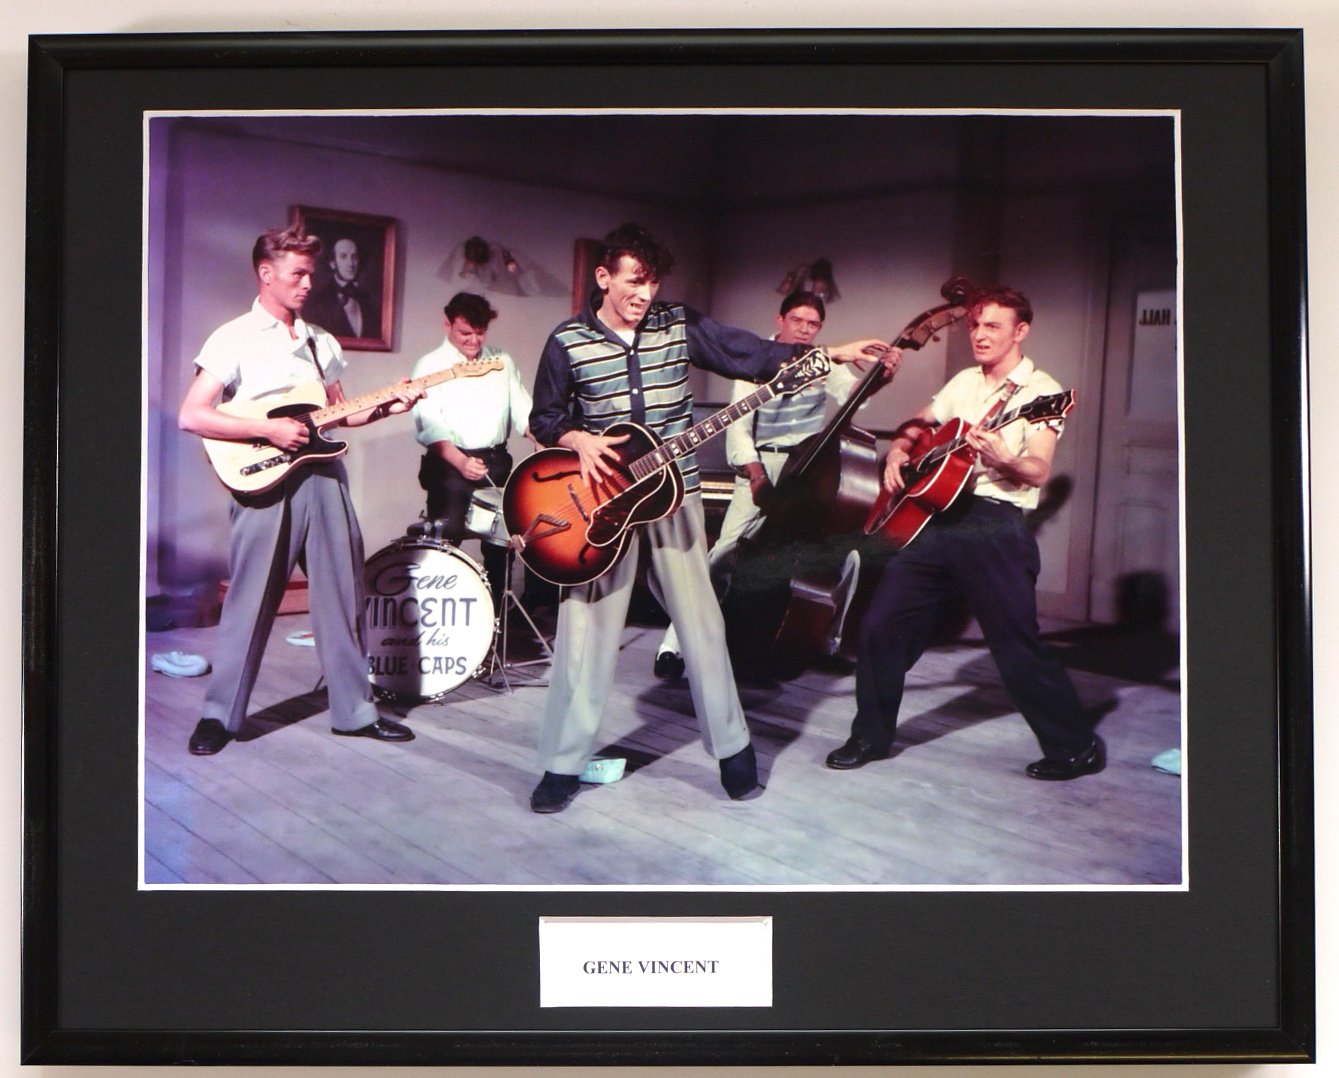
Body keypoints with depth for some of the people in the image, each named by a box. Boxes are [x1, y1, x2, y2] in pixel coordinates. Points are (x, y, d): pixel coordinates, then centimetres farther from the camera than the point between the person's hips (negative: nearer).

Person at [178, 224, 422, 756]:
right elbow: (191, 416, -12)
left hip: (324, 477, 5)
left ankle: (355, 710, 18)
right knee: (250, 603, 1)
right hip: (266, 480, -5)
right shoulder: (234, 339, -4)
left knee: (342, 596, 8)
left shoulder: (322, 342, 13)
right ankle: (220, 714, 15)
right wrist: (269, 429, -17)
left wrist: (386, 407, 1)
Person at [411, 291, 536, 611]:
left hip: (496, 462, 4)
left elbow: (522, 410, 9)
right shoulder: (431, 365, -1)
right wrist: (460, 461, -26)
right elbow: (429, 425, -12)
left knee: (500, 543, 6)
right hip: (449, 465, -4)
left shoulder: (502, 362, 14)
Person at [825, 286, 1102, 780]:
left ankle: (1078, 748, 13)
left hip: (996, 526, -6)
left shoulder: (1041, 391, -3)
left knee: (1018, 646, -5)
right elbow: (916, 426, 26)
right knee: (882, 624, 4)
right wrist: (898, 452, 5)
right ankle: (871, 736, 19)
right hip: (936, 517, 7)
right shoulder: (964, 383, 17)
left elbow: (1039, 472, -14)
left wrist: (1001, 459, -34)